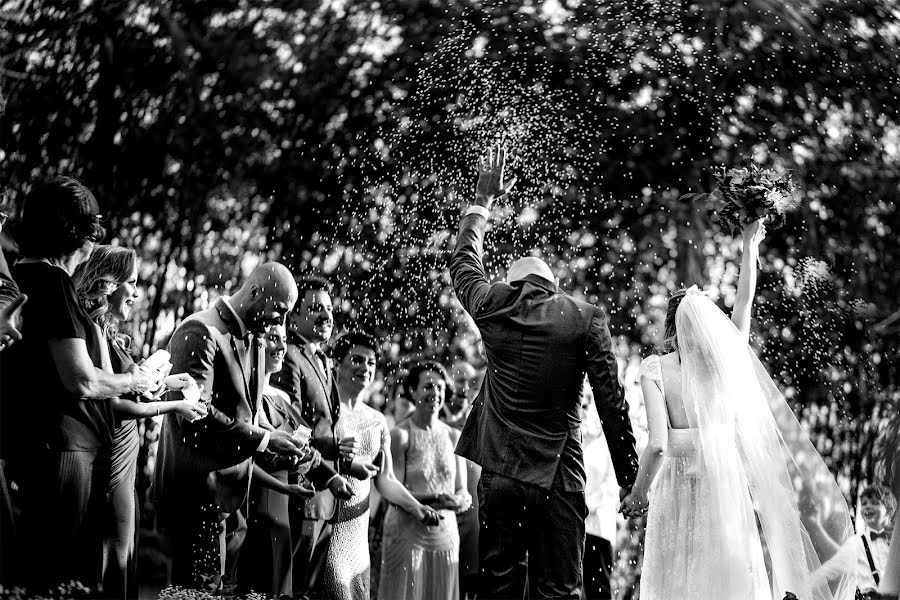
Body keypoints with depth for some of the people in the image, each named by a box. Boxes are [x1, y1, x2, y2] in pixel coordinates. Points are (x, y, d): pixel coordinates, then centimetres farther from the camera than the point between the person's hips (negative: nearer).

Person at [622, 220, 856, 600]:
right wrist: (749, 246, 27)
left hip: (679, 487, -2)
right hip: (727, 487, 2)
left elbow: (658, 444, -15)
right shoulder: (728, 359, -1)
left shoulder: (655, 369, -9)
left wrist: (638, 493, -2)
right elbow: (745, 301, 15)